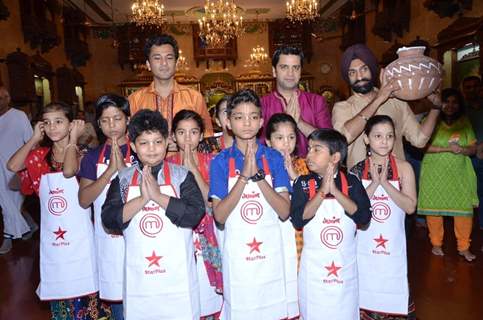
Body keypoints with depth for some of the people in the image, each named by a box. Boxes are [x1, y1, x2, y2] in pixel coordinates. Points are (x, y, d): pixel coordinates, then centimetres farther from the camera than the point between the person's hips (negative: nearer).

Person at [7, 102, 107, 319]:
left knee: (84, 292, 5)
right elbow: (13, 166, -13)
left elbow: (68, 171, -26)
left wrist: (73, 139, -15)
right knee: (58, 293, 15)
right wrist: (34, 139, -4)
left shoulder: (80, 153, -4)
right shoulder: (39, 156, 7)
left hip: (79, 236, -3)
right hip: (52, 237, 4)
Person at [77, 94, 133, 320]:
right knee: (116, 297, 14)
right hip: (107, 239, 2)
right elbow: (84, 200, -6)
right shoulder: (92, 157, 4)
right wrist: (110, 170, -17)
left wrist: (123, 169, -21)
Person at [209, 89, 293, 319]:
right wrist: (244, 176, -22)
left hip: (270, 250, 1)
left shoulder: (274, 158, -2)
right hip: (237, 253, -1)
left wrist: (257, 175, -20)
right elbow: (219, 216, -12)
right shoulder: (221, 161, -4)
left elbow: (284, 212, -9)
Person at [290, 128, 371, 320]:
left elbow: (364, 218, -13)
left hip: (345, 265, 1)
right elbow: (297, 221, -16)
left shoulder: (351, 182, -4)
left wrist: (335, 191, -20)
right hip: (314, 266, -1)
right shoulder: (303, 183, -7)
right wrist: (322, 192, -22)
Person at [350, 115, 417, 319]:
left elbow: (410, 207, -9)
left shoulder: (403, 168, -3)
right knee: (365, 294, 9)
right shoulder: (357, 171, -3)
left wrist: (385, 182, -17)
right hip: (365, 246, 0)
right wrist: (374, 183, -17)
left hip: (394, 246, 0)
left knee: (394, 293, 7)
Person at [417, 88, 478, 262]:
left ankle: (464, 247, 15)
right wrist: (447, 148, -21)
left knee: (464, 209, -1)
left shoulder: (464, 123, 7)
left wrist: (462, 150, -15)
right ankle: (436, 244, 23)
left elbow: (473, 149, 6)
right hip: (434, 174, -2)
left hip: (460, 174, 3)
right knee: (434, 208, 5)